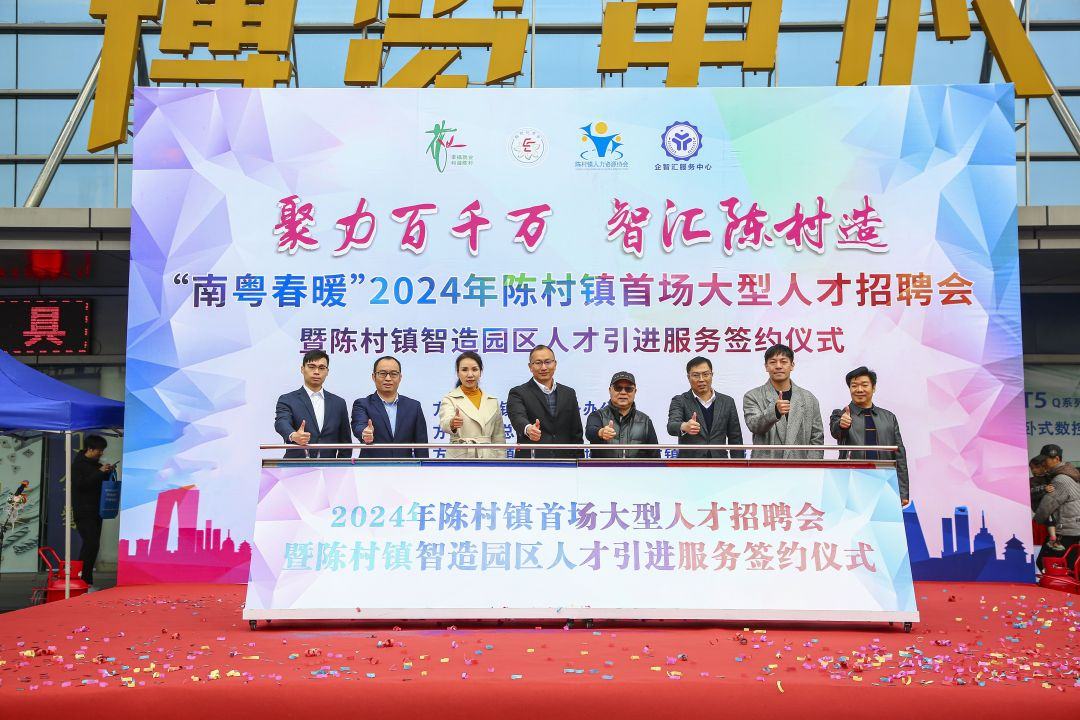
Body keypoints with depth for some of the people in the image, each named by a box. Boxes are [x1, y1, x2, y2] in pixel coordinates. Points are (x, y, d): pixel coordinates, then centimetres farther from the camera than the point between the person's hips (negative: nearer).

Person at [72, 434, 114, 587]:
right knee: (91, 543, -17)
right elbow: (81, 484, -18)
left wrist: (108, 473, 4)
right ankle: (82, 578, -13)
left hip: (96, 511, 8)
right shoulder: (78, 464, -5)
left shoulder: (97, 465, 18)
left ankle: (86, 579, 10)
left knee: (93, 544, 5)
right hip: (83, 512, -8)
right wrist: (100, 472, -18)